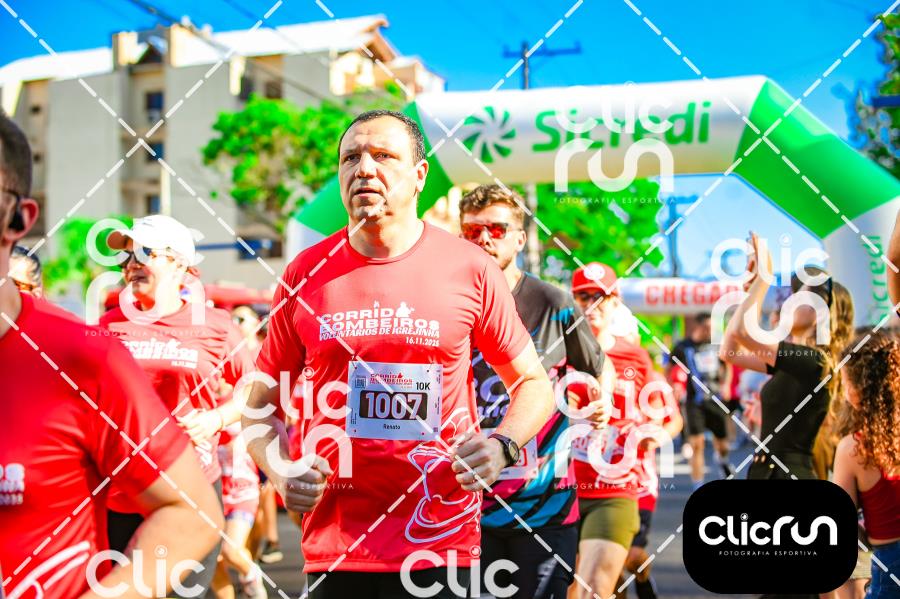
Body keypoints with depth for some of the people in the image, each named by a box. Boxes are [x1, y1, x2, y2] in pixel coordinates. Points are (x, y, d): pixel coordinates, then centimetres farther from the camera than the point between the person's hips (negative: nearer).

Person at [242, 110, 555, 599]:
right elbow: (260, 406, 11)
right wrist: (280, 472, -7)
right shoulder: (306, 273, 2)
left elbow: (535, 384, 8)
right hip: (333, 545, 2)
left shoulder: (469, 269, -3)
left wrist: (502, 446, -11)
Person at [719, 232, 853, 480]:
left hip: (788, 472, -9)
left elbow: (741, 331, -24)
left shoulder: (813, 361, -15)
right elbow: (728, 352, 13)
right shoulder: (793, 363, 11)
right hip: (767, 471, 9)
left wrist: (764, 278, -13)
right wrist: (749, 290, 8)